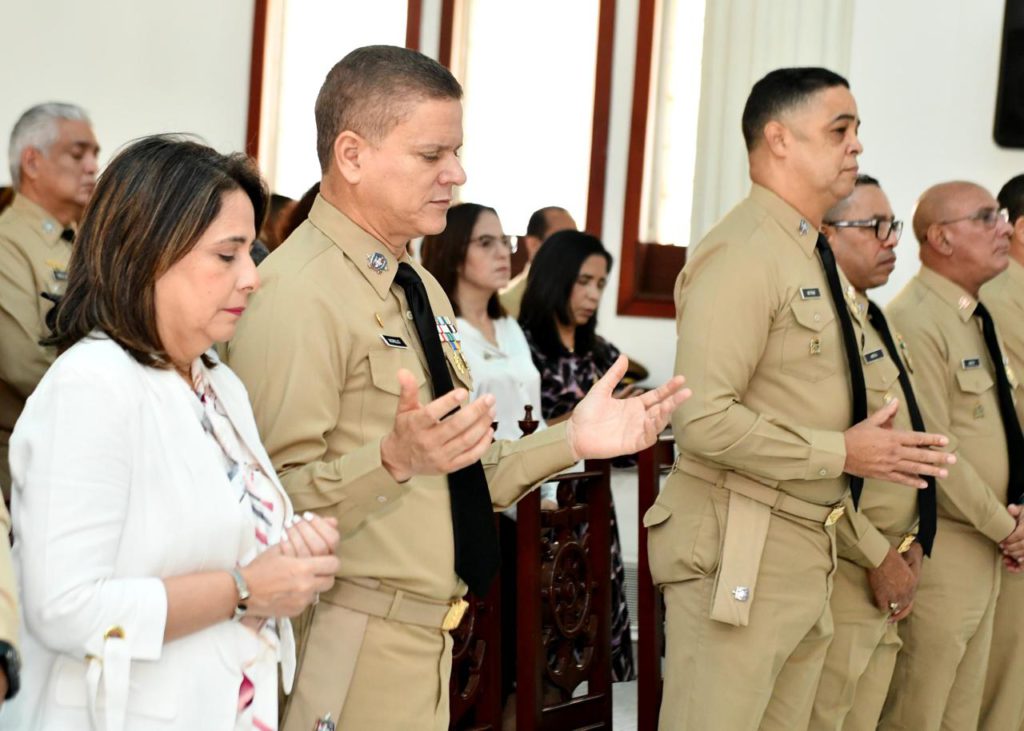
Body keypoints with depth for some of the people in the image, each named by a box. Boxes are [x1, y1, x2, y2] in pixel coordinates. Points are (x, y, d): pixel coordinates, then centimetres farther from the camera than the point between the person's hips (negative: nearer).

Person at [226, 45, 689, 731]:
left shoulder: (421, 289, 12)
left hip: (425, 639, 8)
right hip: (348, 650, -8)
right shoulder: (299, 294, -16)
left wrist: (572, 440, 3)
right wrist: (394, 461, -36)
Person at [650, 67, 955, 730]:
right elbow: (703, 419, -23)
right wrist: (841, 452, -17)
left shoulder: (817, 258, 15)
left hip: (809, 548, 9)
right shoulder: (742, 253, -15)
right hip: (743, 551, -9)